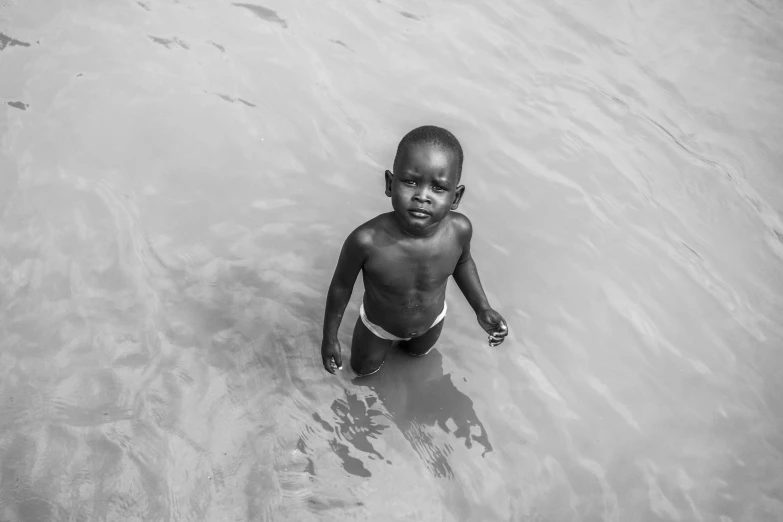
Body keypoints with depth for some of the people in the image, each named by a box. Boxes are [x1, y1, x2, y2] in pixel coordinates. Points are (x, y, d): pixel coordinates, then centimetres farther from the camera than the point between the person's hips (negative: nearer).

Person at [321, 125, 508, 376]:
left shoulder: (459, 229, -33)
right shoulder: (367, 240, -43)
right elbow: (341, 285, -21)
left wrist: (482, 308, -10)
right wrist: (329, 337, -10)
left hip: (432, 322, 3)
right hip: (378, 326, -2)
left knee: (418, 353, 34)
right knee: (363, 370, 26)